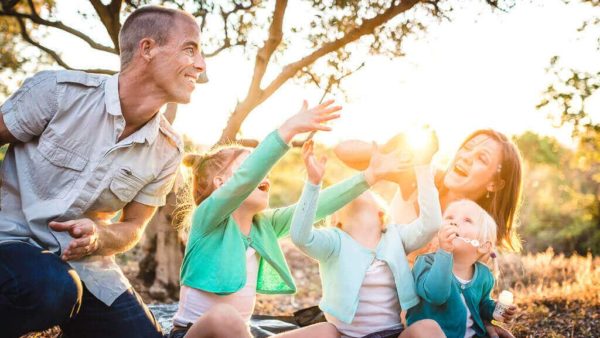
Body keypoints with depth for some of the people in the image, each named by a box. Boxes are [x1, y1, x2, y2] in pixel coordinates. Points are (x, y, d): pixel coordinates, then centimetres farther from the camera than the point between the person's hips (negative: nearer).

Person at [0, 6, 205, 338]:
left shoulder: (167, 150, -3)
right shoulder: (57, 90, -14)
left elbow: (132, 227, 7)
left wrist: (98, 236, -16)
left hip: (86, 265, 4)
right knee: (48, 288, -36)